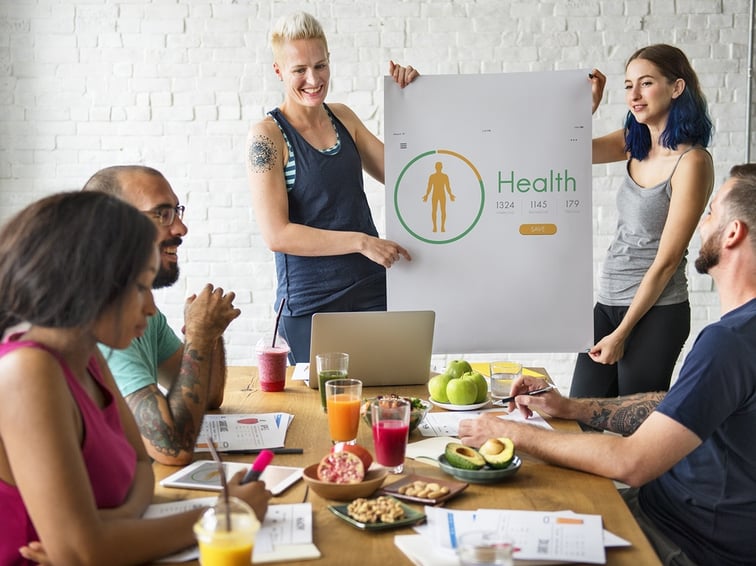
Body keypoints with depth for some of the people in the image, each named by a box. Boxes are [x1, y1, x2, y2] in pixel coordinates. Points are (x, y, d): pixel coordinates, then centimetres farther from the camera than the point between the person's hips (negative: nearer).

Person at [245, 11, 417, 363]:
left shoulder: (342, 117, 8)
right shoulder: (267, 135, -9)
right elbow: (276, 234, -16)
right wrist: (361, 241, -20)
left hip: (373, 290, 5)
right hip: (311, 304, -5)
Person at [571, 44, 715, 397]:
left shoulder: (692, 161, -15)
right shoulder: (635, 143, 6)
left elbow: (666, 261, -16)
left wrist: (621, 334, -13)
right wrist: (588, 104, -12)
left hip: (654, 312, -7)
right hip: (608, 302, 7)